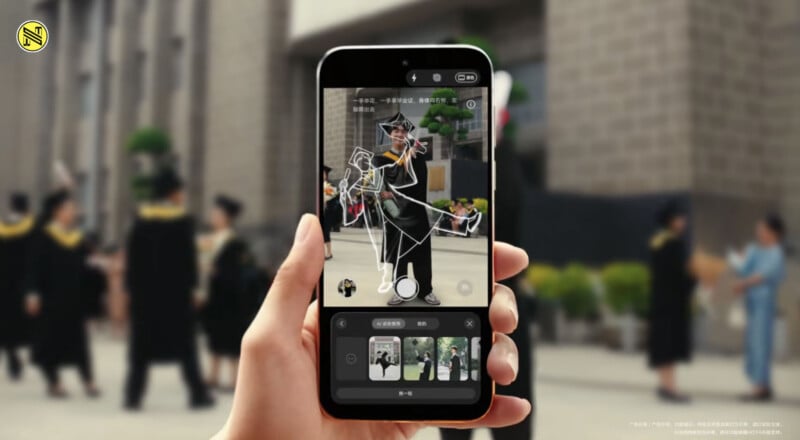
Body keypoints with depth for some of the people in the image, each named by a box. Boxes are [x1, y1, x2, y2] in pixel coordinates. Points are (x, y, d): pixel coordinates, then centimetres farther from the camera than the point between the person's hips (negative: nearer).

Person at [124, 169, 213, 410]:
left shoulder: (140, 218, 4)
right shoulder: (183, 221, -6)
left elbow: (132, 256, 4)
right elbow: (189, 256, -8)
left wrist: (132, 287, 8)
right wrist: (193, 287, -3)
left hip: (145, 290, 3)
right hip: (176, 291, -3)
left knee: (141, 344, 8)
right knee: (184, 342, 6)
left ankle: (133, 395, 3)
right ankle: (197, 394, 9)